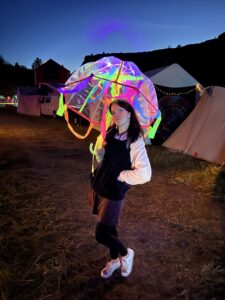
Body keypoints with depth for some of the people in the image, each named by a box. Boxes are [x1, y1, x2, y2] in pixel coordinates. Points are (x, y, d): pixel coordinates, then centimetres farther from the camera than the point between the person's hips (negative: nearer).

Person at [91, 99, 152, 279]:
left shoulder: (134, 141, -18)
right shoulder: (111, 134, 3)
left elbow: (144, 174, -26)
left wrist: (121, 176, -15)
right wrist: (98, 149, -8)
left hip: (115, 192, -7)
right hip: (102, 188, 7)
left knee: (101, 234, 0)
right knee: (108, 228, 21)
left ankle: (126, 253, 30)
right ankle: (115, 260, 47)